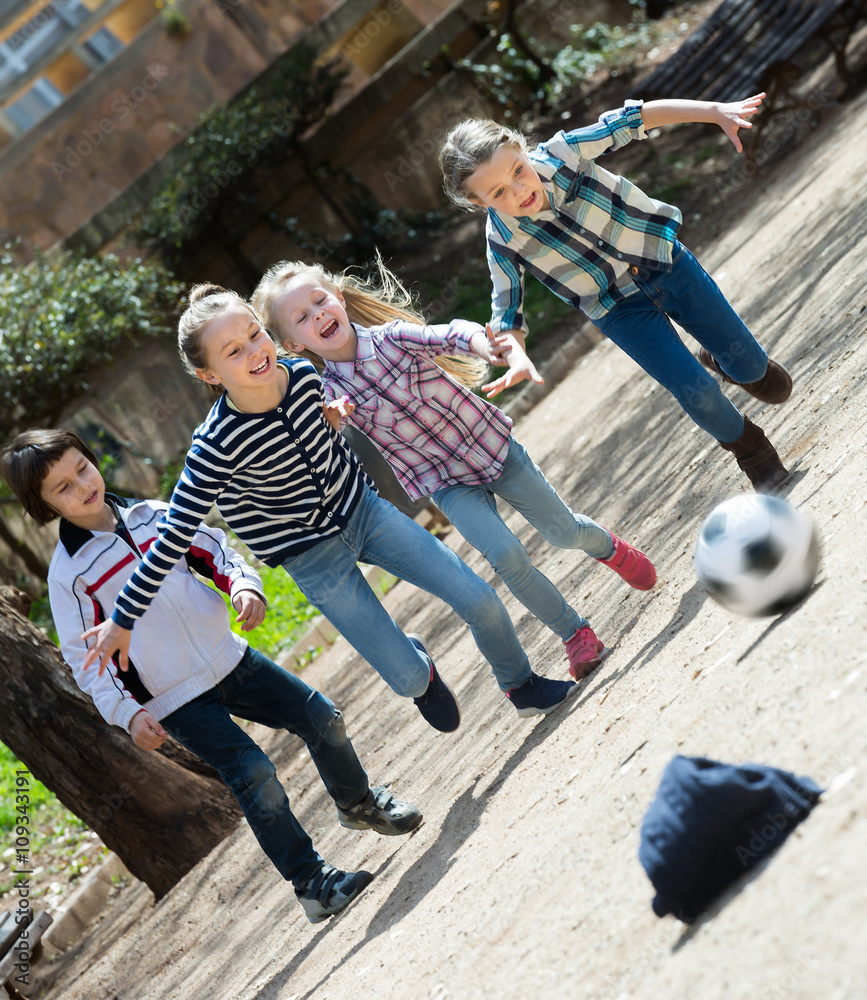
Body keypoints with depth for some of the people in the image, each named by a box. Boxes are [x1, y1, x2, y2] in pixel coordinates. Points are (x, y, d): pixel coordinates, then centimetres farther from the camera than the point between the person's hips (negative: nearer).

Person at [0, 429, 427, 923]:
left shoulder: (150, 515, 3)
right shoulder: (69, 573, -10)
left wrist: (244, 584, -10)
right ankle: (311, 883, -2)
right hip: (177, 701, -5)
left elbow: (215, 550, 10)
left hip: (230, 659, 5)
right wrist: (127, 712, -19)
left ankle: (359, 803, 35)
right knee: (254, 774, -16)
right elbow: (85, 658, -8)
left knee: (322, 718, 7)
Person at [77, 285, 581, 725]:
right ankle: (420, 666, 35)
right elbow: (174, 536, -24)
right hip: (314, 558, -4)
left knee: (480, 600, 2)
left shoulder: (303, 373, -18)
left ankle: (522, 686, 32)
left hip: (362, 508, 4)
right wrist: (123, 619, -22)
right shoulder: (218, 445, -30)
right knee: (410, 679, -4)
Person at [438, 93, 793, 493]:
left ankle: (719, 360, 46)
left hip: (663, 261, 1)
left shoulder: (561, 152, -25)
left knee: (749, 366, 8)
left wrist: (716, 111, -28)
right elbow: (507, 314, -14)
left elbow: (635, 118, -21)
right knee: (696, 392, -10)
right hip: (621, 310, -1)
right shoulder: (503, 242, -24)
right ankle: (750, 450, 22)